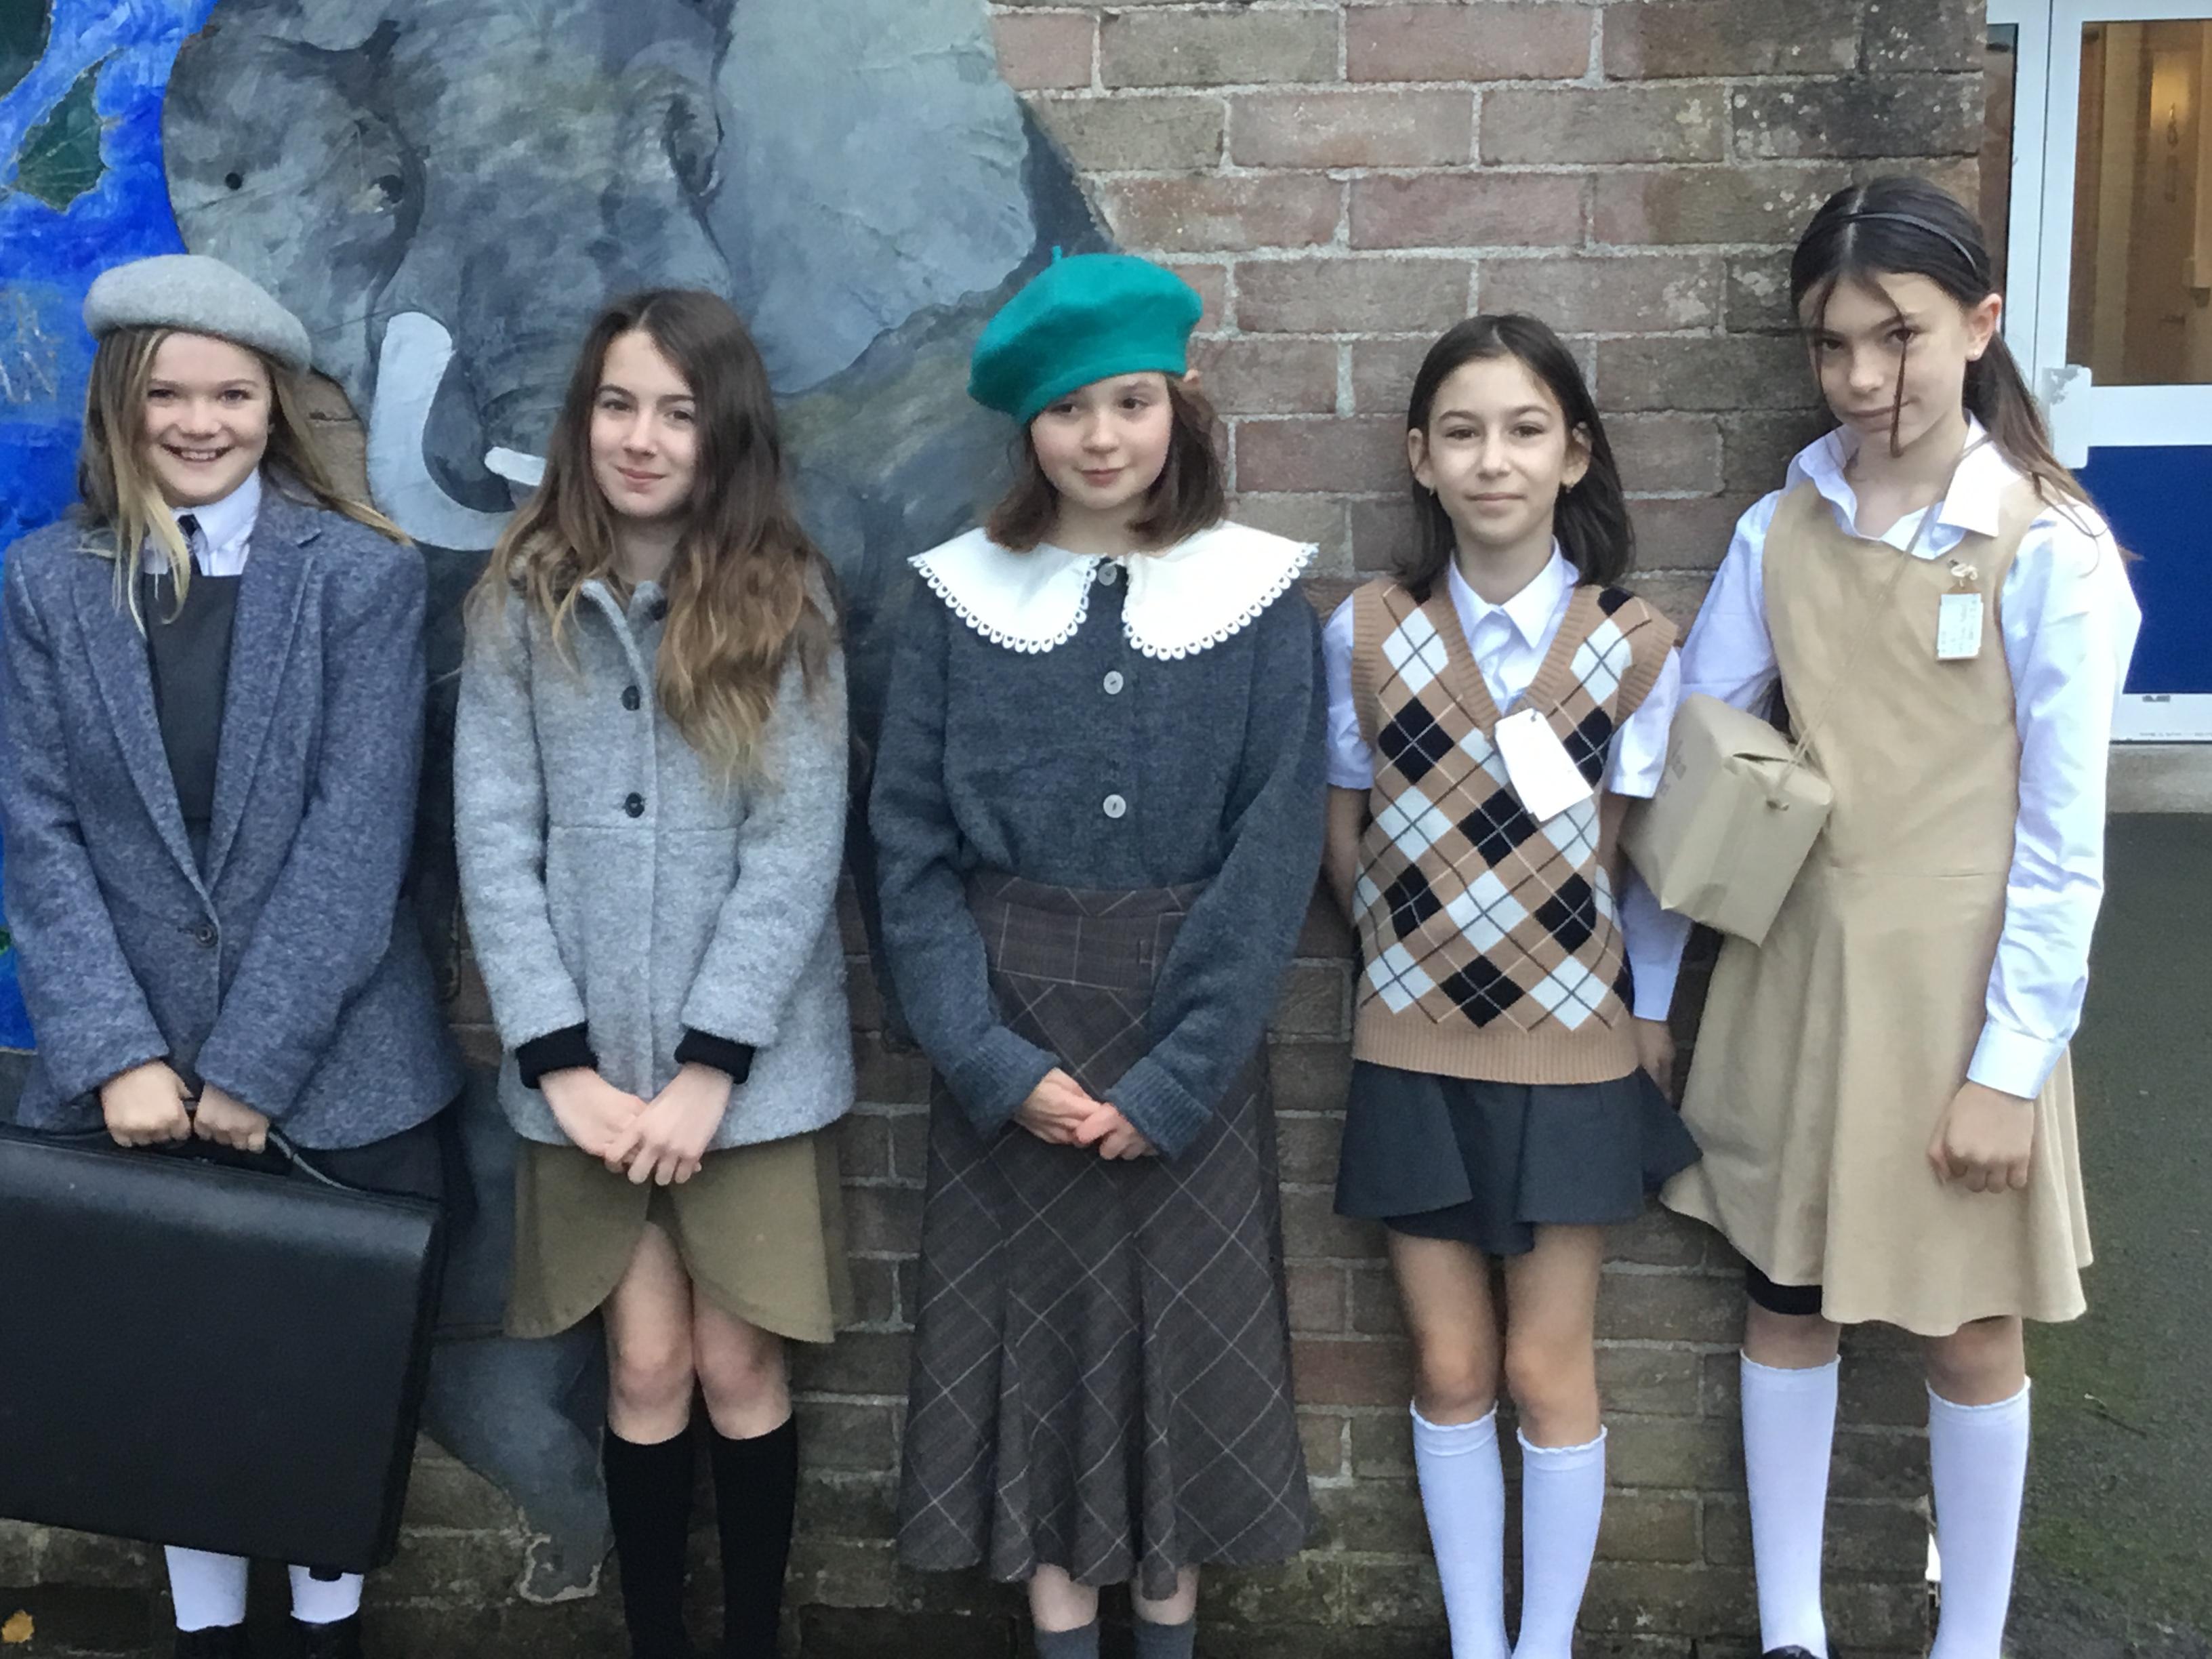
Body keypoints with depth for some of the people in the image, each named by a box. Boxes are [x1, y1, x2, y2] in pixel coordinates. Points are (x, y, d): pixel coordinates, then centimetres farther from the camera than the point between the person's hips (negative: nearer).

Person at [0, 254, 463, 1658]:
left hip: (333, 1068, -2)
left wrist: (255, 1066, -14)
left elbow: (358, 836, -10)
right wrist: (118, 1054, -11)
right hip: (135, 1077, 2)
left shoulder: (367, 574, -4)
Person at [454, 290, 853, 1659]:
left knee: (740, 1363, 6)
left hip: (752, 1062, -1)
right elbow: (494, 844, -2)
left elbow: (799, 848, -8)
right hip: (589, 1060, 1)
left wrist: (708, 1068, -13)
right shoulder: (521, 602, 2)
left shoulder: (785, 599, -2)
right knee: (646, 1364, 7)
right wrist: (562, 1063, -10)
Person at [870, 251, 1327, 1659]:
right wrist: (992, 1057, -11)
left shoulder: (1259, 601, -3)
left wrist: (1172, 1077, -12)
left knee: (1185, 1332, 7)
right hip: (1010, 1040, 1)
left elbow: (1275, 856, -6)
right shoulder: (962, 597, -1)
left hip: (1189, 1039, 0)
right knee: (1032, 1323, 8)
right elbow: (912, 846, -2)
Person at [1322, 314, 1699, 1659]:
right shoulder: (1367, 635, -4)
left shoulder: (1637, 645, -7)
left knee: (1550, 1369, 8)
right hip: (1415, 1053, 1)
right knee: (1451, 1365, 11)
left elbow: (1633, 857, -2)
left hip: (1572, 1053, -1)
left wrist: (1651, 1009, -7)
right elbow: (1345, 843, 6)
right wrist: (1422, 945, 0)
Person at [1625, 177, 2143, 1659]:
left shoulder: (2053, 550, -12)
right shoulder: (1782, 533, -1)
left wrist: (2013, 1062, -12)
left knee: (1969, 1325, 10)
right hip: (1799, 972, 4)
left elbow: (2066, 840, -11)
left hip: (1964, 987, -4)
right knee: (1788, 1300, 13)